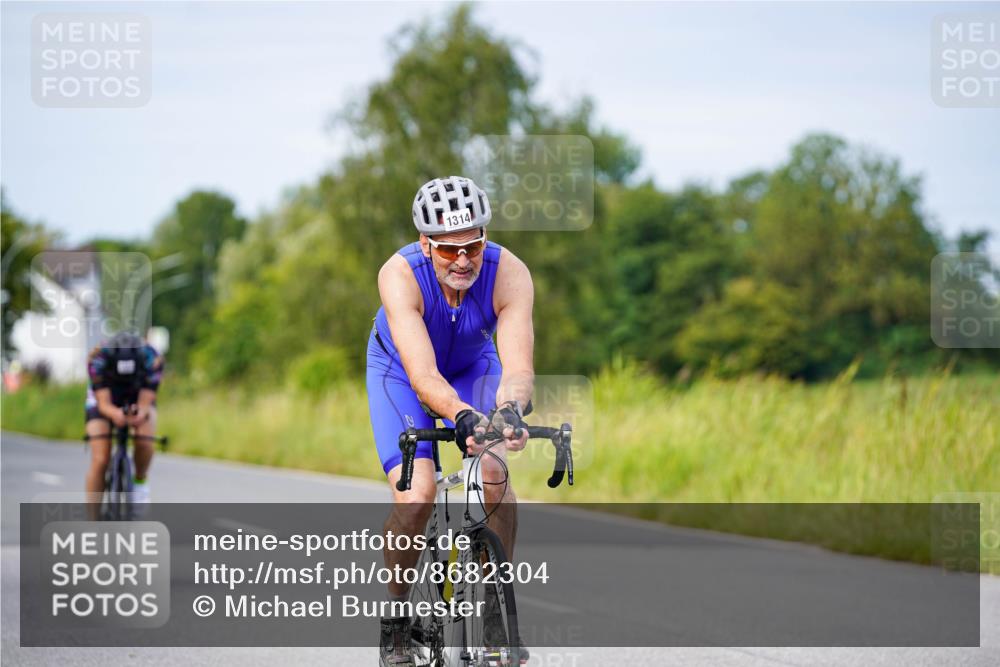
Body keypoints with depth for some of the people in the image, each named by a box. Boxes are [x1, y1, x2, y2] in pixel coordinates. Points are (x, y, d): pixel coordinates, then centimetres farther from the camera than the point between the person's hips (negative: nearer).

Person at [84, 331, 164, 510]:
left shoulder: (152, 359, -33)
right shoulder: (98, 359, -36)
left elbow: (145, 403, -35)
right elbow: (104, 404, -37)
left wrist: (140, 414, -59)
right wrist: (115, 414, -61)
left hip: (138, 399, 0)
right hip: (106, 400, 0)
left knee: (145, 441, -31)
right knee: (100, 461, -16)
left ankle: (141, 482, -3)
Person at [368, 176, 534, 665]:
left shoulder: (509, 274, -32)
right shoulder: (400, 275, -37)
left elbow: (518, 367, -41)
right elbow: (423, 376, -46)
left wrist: (509, 410, -62)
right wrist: (464, 417, -64)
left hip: (473, 366, 2)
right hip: (400, 370, -2)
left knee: (493, 473, -23)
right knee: (416, 495, -21)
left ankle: (499, 602, -4)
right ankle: (396, 615, 2)